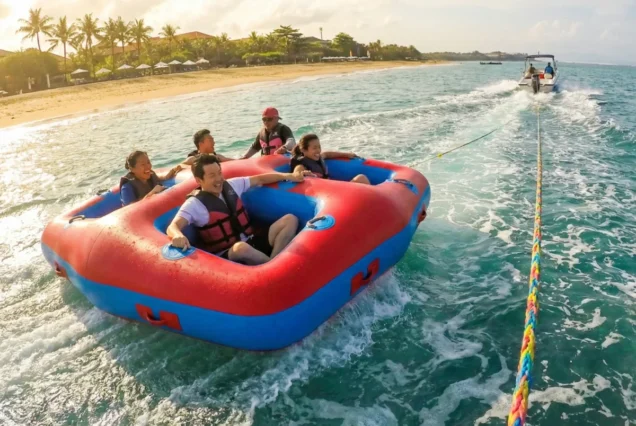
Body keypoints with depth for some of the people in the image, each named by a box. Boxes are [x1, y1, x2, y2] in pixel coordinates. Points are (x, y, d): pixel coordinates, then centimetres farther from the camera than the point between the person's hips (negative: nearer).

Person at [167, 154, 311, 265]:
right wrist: (178, 236, -47)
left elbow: (260, 179, 17)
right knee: (241, 248, -43)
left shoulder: (230, 185, 8)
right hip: (226, 256, -6)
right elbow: (173, 226, -21)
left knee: (290, 220, -7)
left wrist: (289, 176, 10)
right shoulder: (195, 204, -9)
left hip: (252, 243, 6)